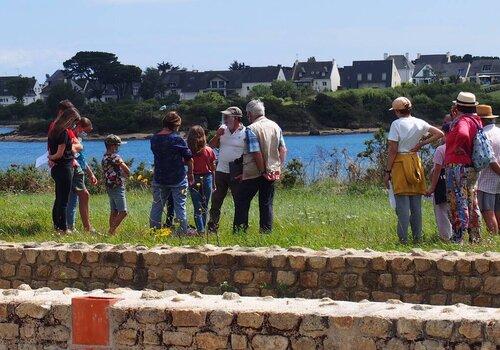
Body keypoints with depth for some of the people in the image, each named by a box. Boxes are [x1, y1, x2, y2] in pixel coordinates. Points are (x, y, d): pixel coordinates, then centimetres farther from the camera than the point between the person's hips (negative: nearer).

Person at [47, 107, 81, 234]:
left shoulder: (54, 130, 10)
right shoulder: (64, 133, -18)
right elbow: (59, 154, -17)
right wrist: (51, 158, 0)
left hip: (56, 168, 9)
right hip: (64, 168, -9)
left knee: (59, 199, 16)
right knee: (63, 200, -4)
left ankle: (56, 225, 22)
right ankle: (63, 228, -1)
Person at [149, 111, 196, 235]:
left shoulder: (154, 138, 2)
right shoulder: (177, 139, -14)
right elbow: (189, 158, -9)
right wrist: (190, 173, 6)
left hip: (159, 177, 4)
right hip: (177, 178, -4)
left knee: (157, 204, 12)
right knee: (180, 205, 3)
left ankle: (153, 229, 16)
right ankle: (184, 230, 8)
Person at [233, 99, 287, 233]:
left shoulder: (251, 129, -14)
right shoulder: (275, 126, 7)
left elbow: (256, 153, -20)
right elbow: (283, 149, 8)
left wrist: (263, 171, -15)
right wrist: (279, 167, 11)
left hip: (253, 173, -6)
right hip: (273, 171, 6)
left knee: (242, 201, 5)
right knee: (267, 203, 10)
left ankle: (239, 231, 3)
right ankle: (267, 232, 9)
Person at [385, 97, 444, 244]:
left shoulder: (396, 124, -9)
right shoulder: (419, 123, 6)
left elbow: (393, 150, -11)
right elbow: (439, 134, 6)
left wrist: (387, 171, -7)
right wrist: (421, 143, 6)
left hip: (400, 162, -5)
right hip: (416, 160, 5)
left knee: (402, 203, -5)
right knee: (416, 203, 10)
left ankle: (403, 239, -8)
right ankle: (418, 237, 12)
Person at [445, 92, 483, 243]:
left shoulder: (462, 121, -15)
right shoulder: (475, 121, 14)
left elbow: (463, 135, -37)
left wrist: (457, 148, -20)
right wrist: (453, 118, 22)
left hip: (458, 167, -9)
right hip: (472, 168, 9)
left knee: (458, 203, -7)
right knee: (471, 203, 14)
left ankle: (458, 238, -8)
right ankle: (475, 237, 19)